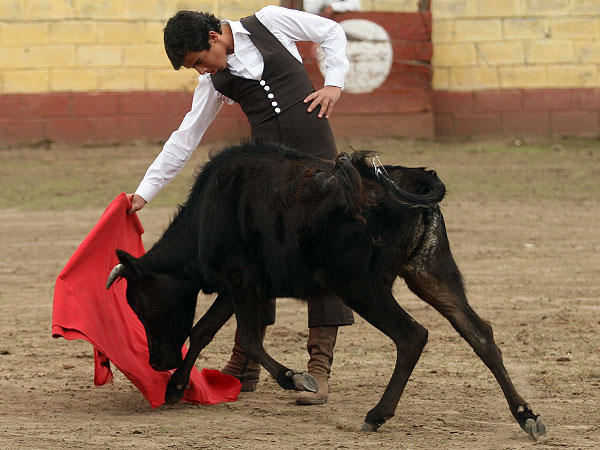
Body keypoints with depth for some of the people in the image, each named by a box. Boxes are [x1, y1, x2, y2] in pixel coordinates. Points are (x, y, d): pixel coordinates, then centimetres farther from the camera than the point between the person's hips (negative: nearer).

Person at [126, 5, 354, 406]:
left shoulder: (268, 23, 0)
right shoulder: (215, 81, 9)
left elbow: (332, 33, 9)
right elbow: (185, 139, 11)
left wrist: (334, 83, -4)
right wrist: (145, 191, 8)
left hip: (314, 147, -4)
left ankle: (320, 368, -8)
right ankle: (245, 366, 12)